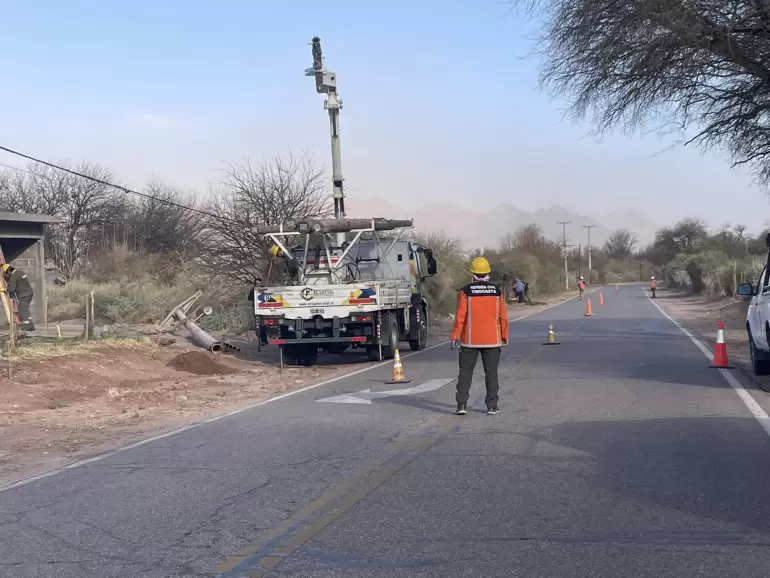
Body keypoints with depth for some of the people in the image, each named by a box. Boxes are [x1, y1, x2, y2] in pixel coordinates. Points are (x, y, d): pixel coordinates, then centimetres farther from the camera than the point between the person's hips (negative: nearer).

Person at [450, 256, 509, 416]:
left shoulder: (466, 291, -8)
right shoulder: (497, 291, -1)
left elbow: (460, 316, -10)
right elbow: (503, 316, 2)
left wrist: (455, 337, -5)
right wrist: (504, 337, 12)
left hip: (470, 340, -1)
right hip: (492, 340, 1)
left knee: (466, 371, 7)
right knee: (491, 372, 8)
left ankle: (462, 404, 1)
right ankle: (492, 406, 8)